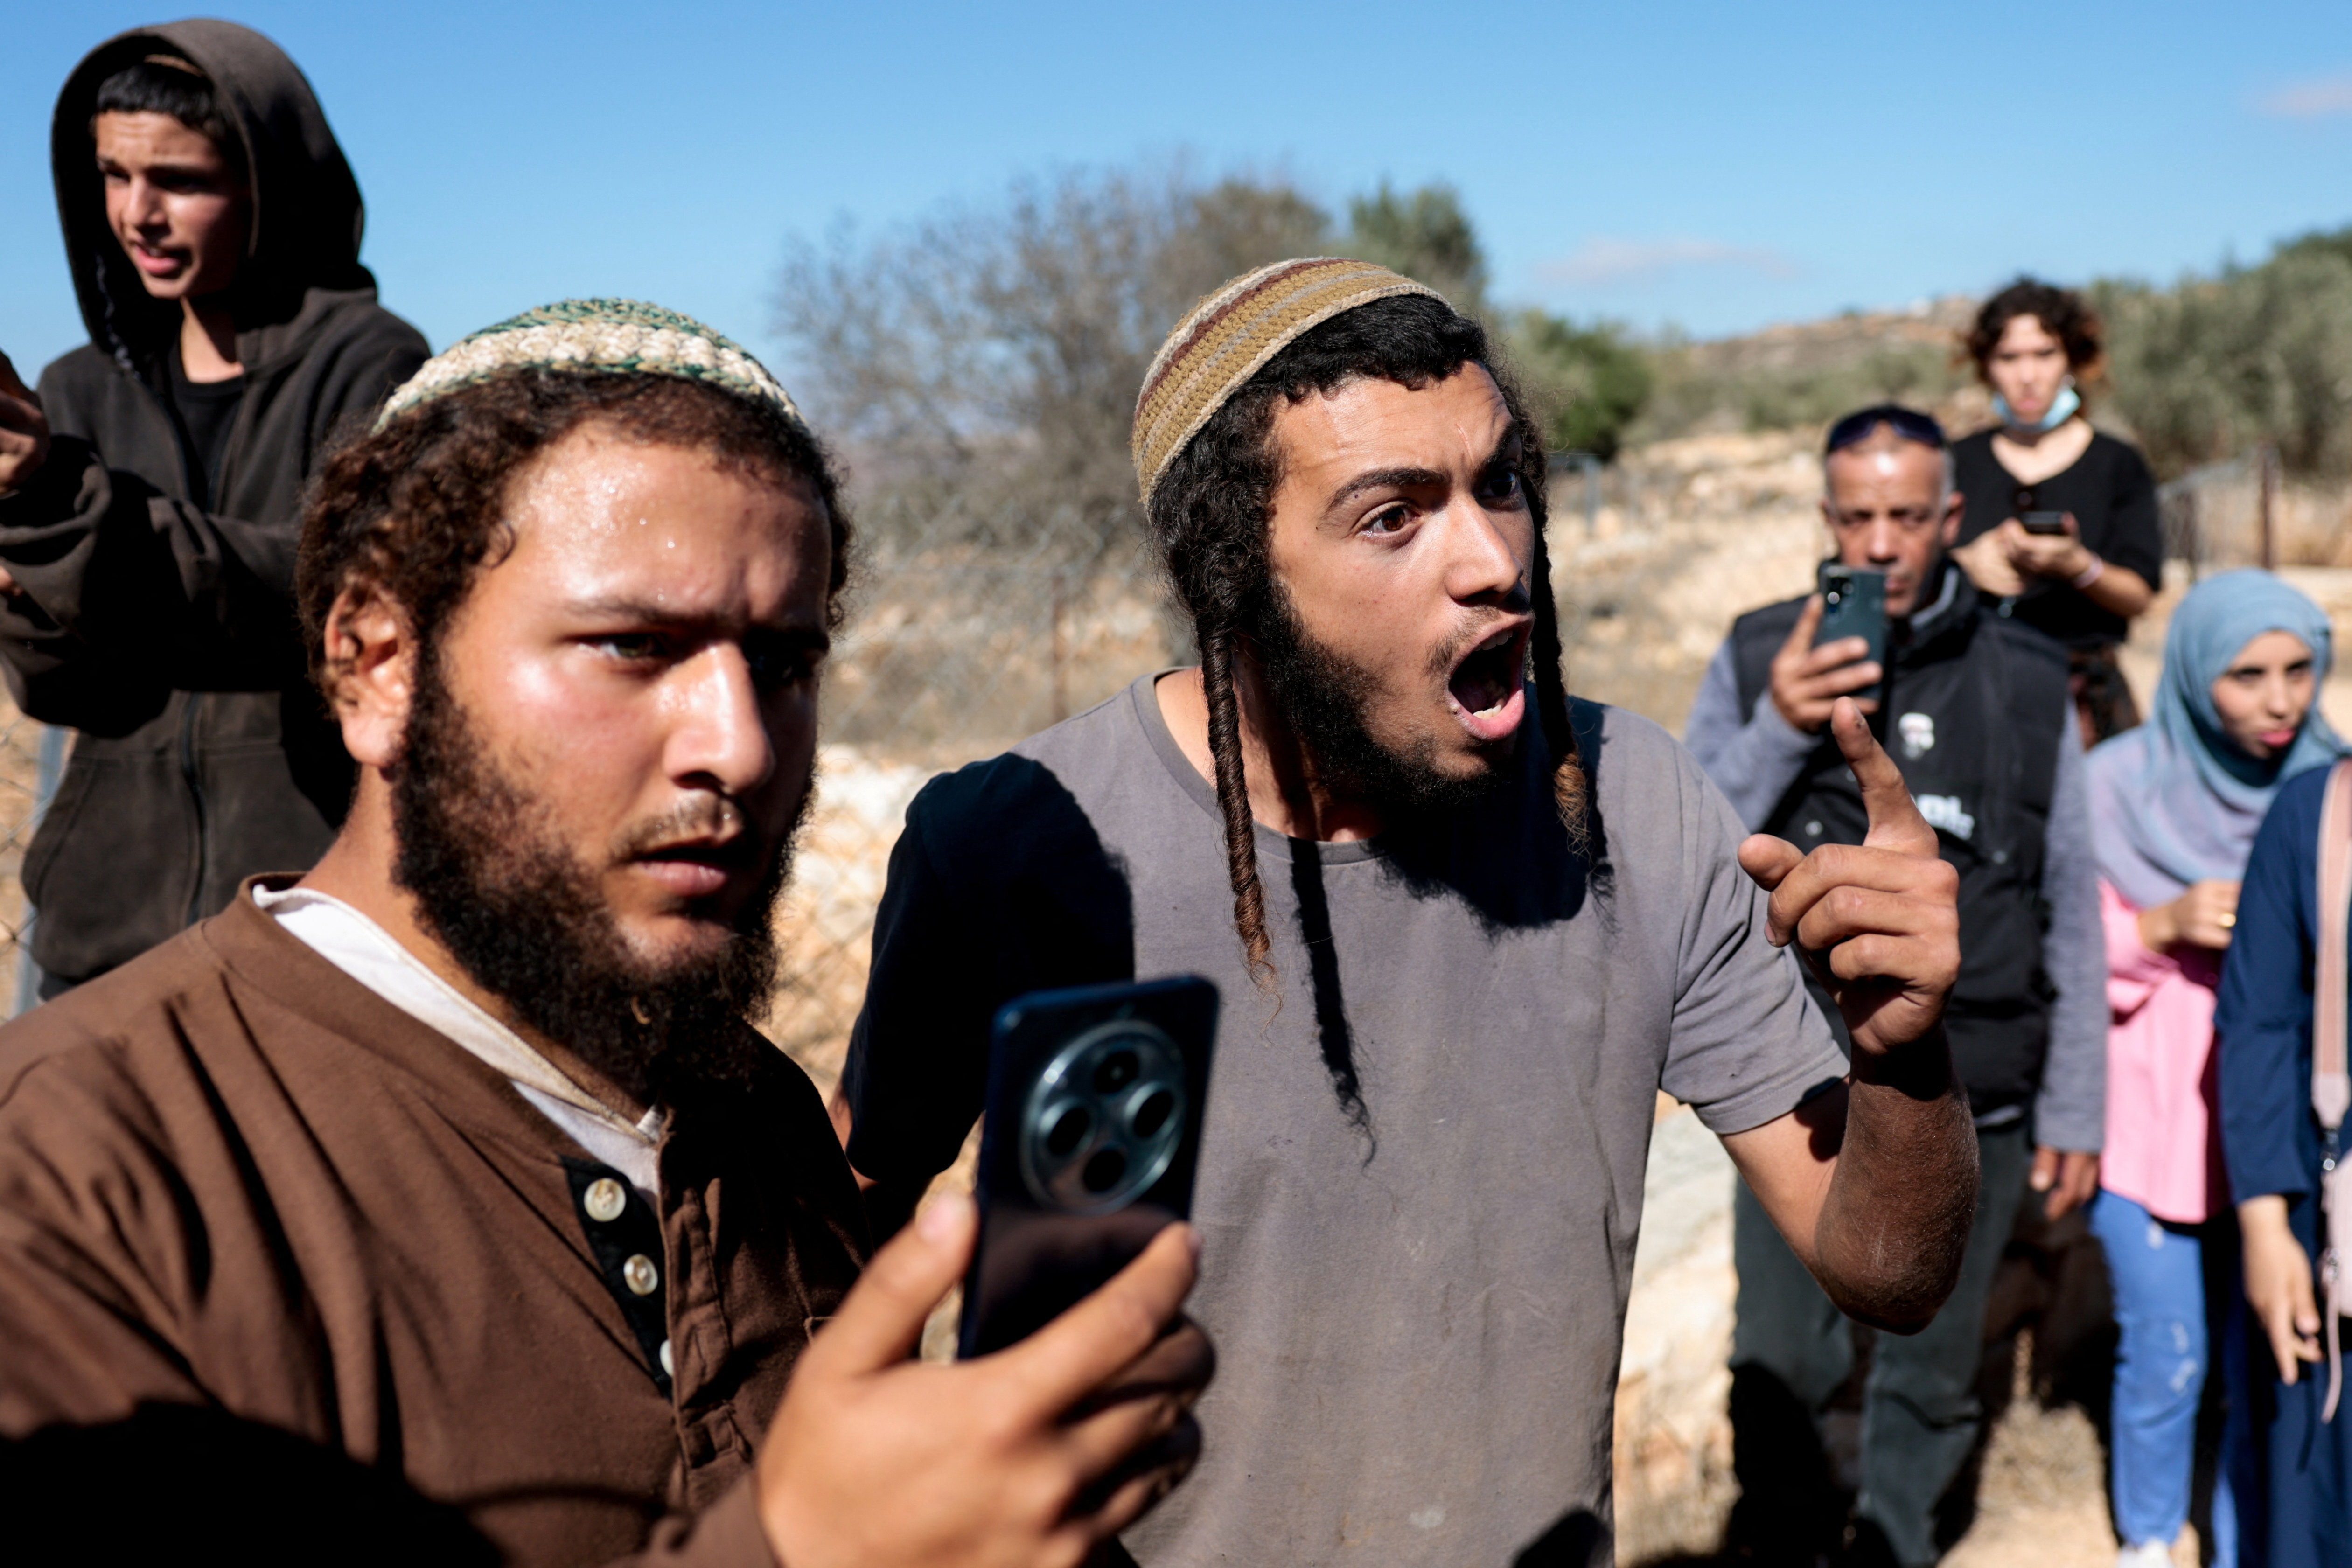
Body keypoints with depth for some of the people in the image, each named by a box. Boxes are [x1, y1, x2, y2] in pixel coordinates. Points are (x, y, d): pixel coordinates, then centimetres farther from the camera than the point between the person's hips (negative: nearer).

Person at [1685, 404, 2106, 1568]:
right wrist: (1775, 731, -17)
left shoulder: (2024, 682, 0)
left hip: (1971, 1108, 1)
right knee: (1778, 1375, 2)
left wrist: (2074, 1109, 5)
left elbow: (2073, 912, 5)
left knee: (1932, 1383, 13)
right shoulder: (1759, 661, -1)